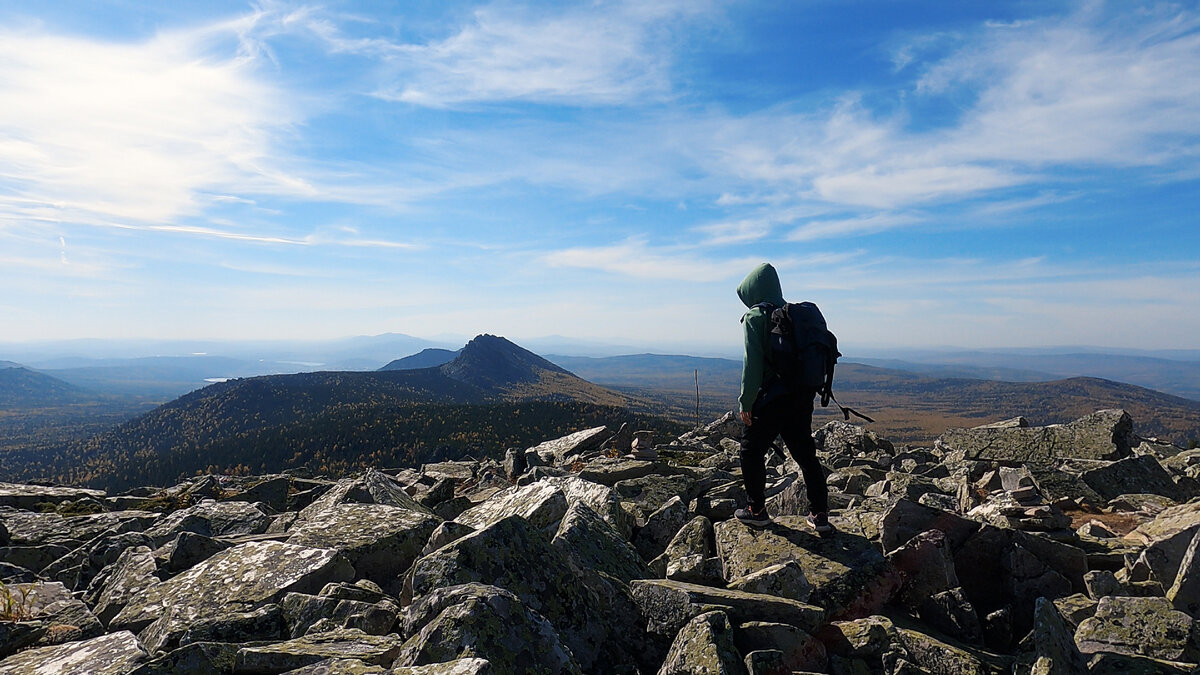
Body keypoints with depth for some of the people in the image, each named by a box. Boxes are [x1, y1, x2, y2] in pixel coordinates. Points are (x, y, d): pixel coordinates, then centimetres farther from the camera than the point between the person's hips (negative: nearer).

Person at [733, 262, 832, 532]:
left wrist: (746, 401, -9)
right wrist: (807, 391, 16)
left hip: (771, 398, -6)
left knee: (752, 450, 10)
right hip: (802, 396, 7)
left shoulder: (755, 317, -9)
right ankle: (821, 514, 17)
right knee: (805, 453, 14)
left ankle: (757, 510, 17)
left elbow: (752, 362, -14)